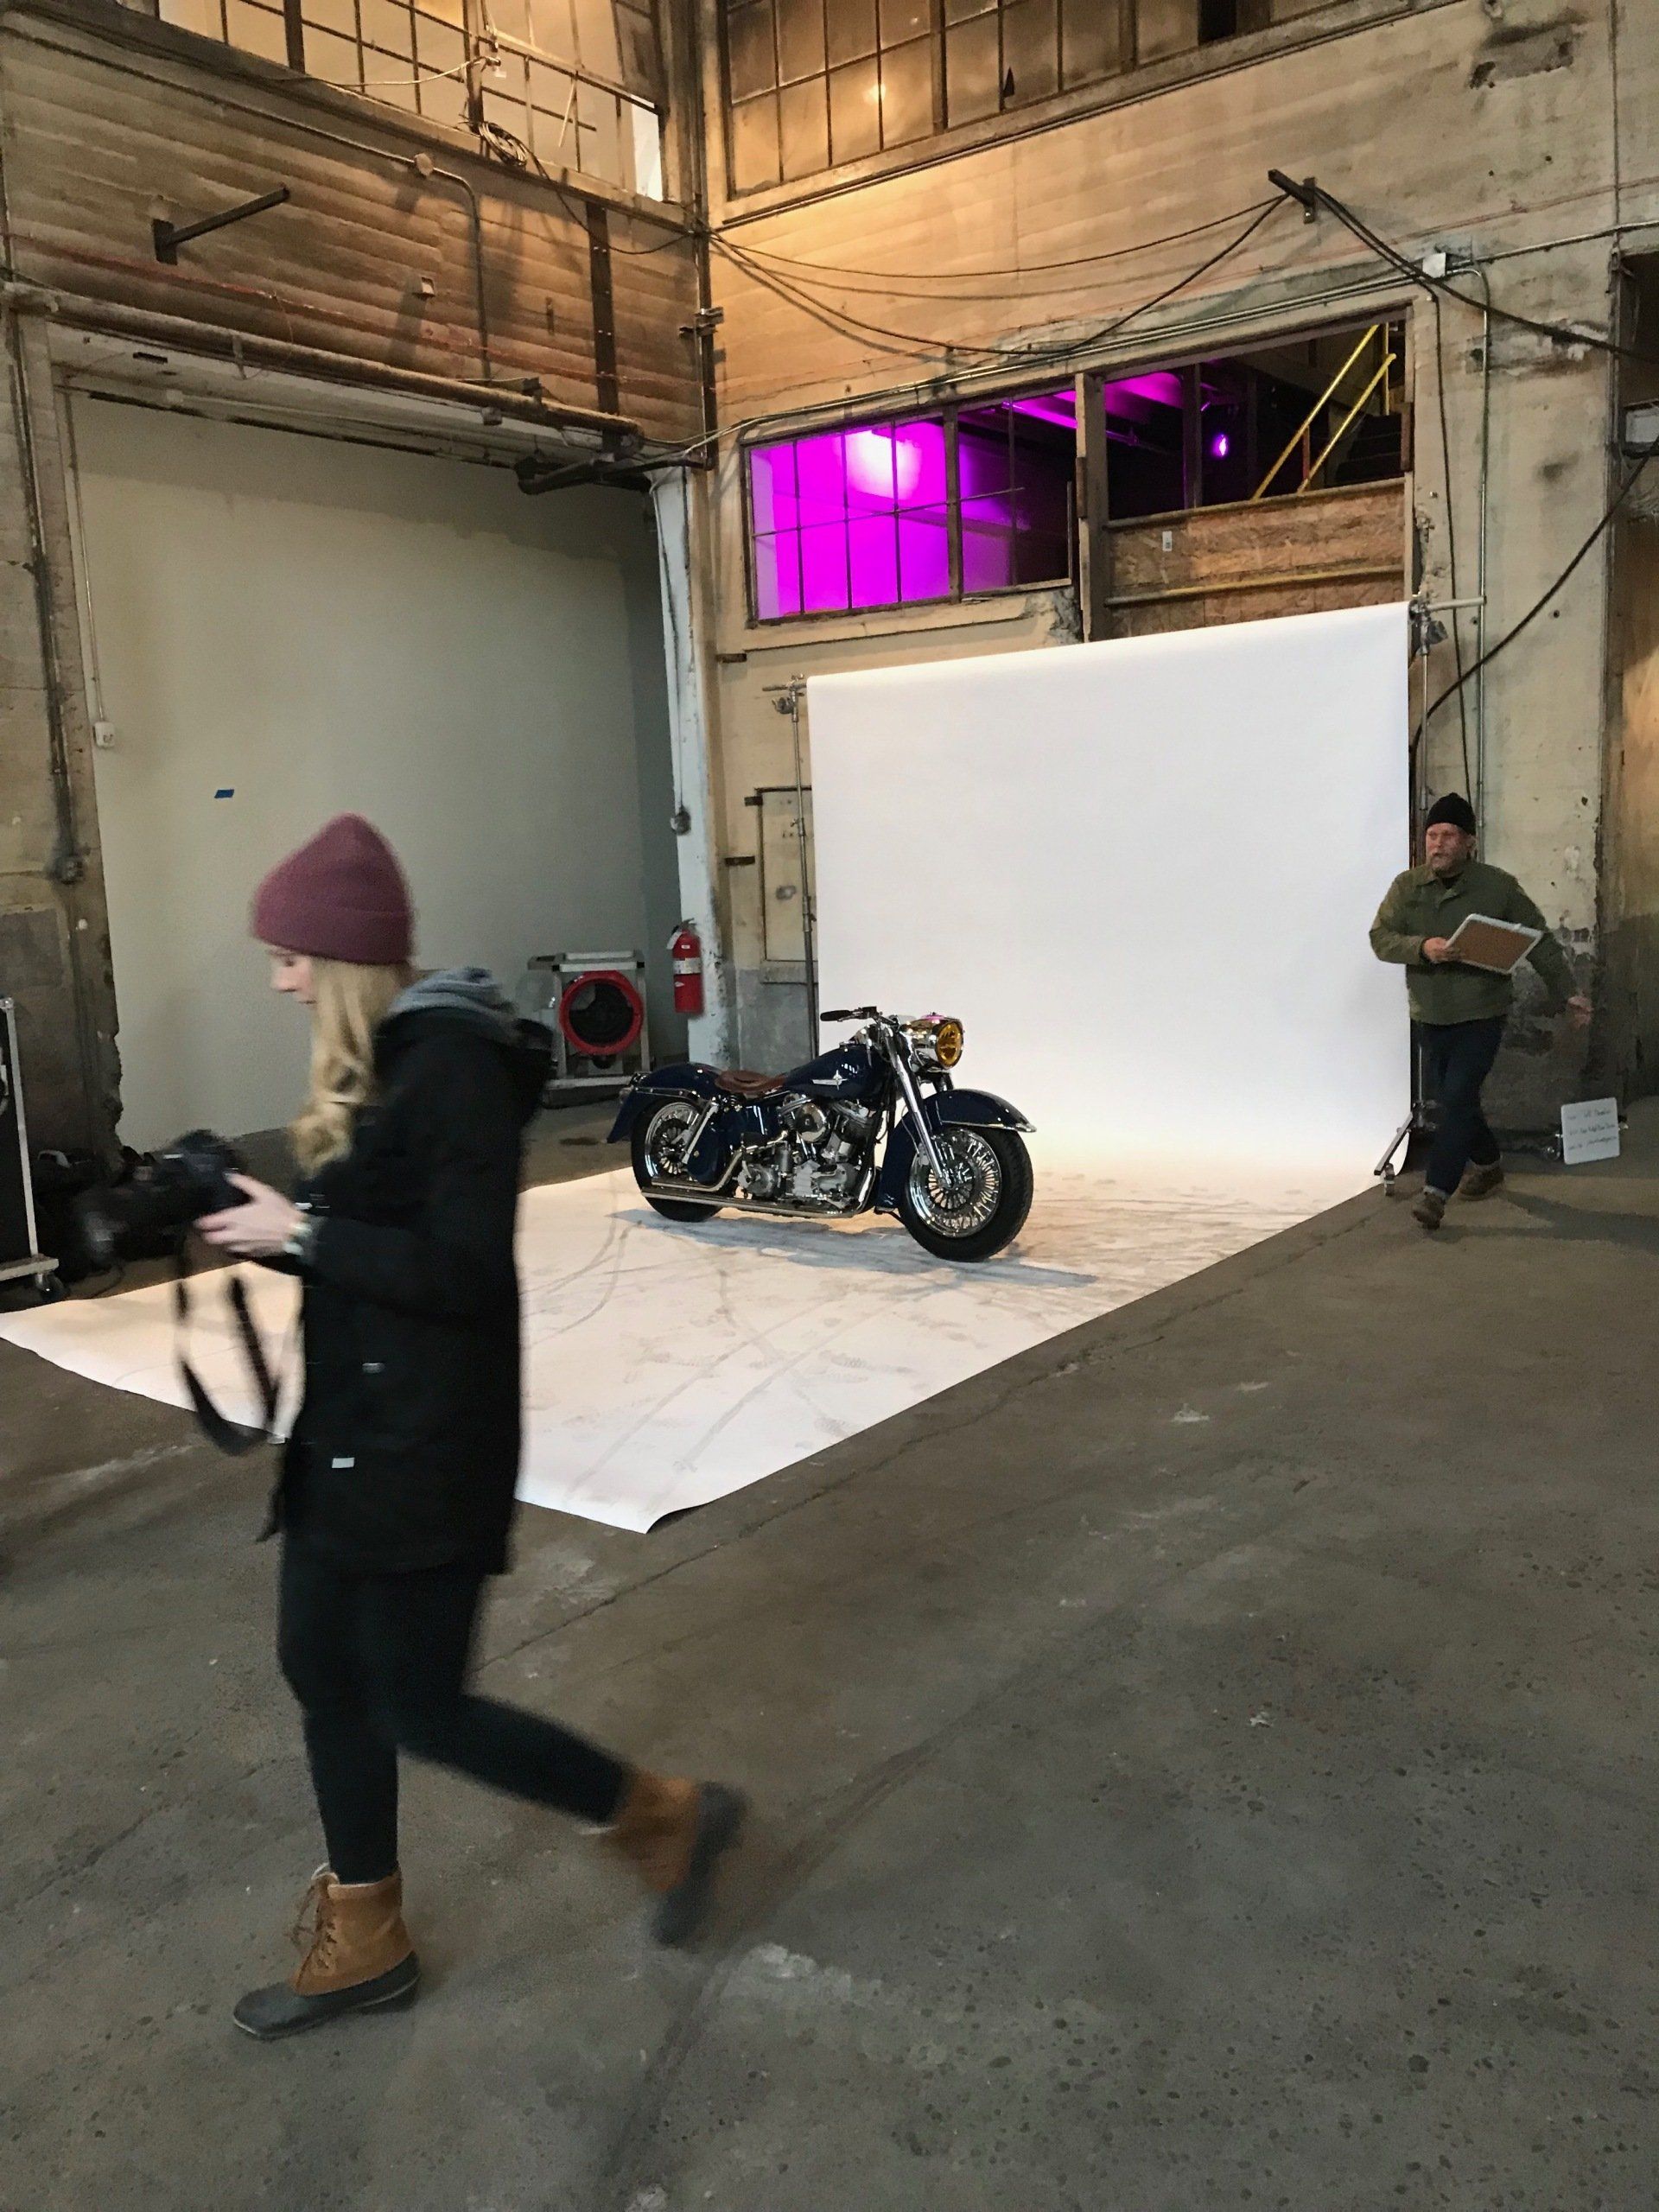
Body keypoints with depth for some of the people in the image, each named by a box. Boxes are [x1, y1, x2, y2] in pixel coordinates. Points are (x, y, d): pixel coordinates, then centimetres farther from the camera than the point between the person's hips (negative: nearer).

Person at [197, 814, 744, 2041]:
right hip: (353, 1427, 10)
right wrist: (264, 1223, 0)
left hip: (426, 1443, -10)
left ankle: (669, 1815, 22)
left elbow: (463, 1270, -24)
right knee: (323, 1669, 17)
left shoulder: (453, 1064, -20)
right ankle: (365, 1945, 36)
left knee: (423, 1709, 2)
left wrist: (300, 1233, -19)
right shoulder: (377, 1059, 8)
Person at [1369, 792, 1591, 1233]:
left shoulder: (1498, 887, -4)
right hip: (1430, 1016, 4)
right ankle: (1488, 1162, 39)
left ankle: (1436, 1191, -12)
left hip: (1481, 1016, -4)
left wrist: (1566, 993, 0)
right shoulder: (1407, 886, 1)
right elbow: (1380, 938, -6)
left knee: (1458, 1097, -13)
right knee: (1449, 1096, 14)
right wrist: (1422, 947, -25)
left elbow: (1540, 942, 2)